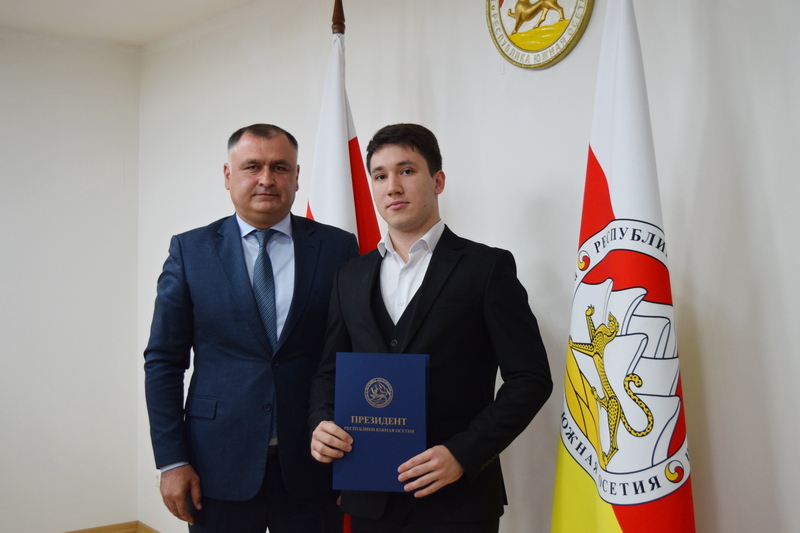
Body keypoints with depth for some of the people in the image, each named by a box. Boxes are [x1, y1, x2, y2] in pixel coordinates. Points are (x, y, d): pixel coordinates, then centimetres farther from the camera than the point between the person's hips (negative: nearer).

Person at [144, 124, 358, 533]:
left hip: (311, 465, 1)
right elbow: (164, 361, 2)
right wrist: (171, 461, -3)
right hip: (219, 466, 0)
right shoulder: (190, 250, 1)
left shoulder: (338, 248, 1)